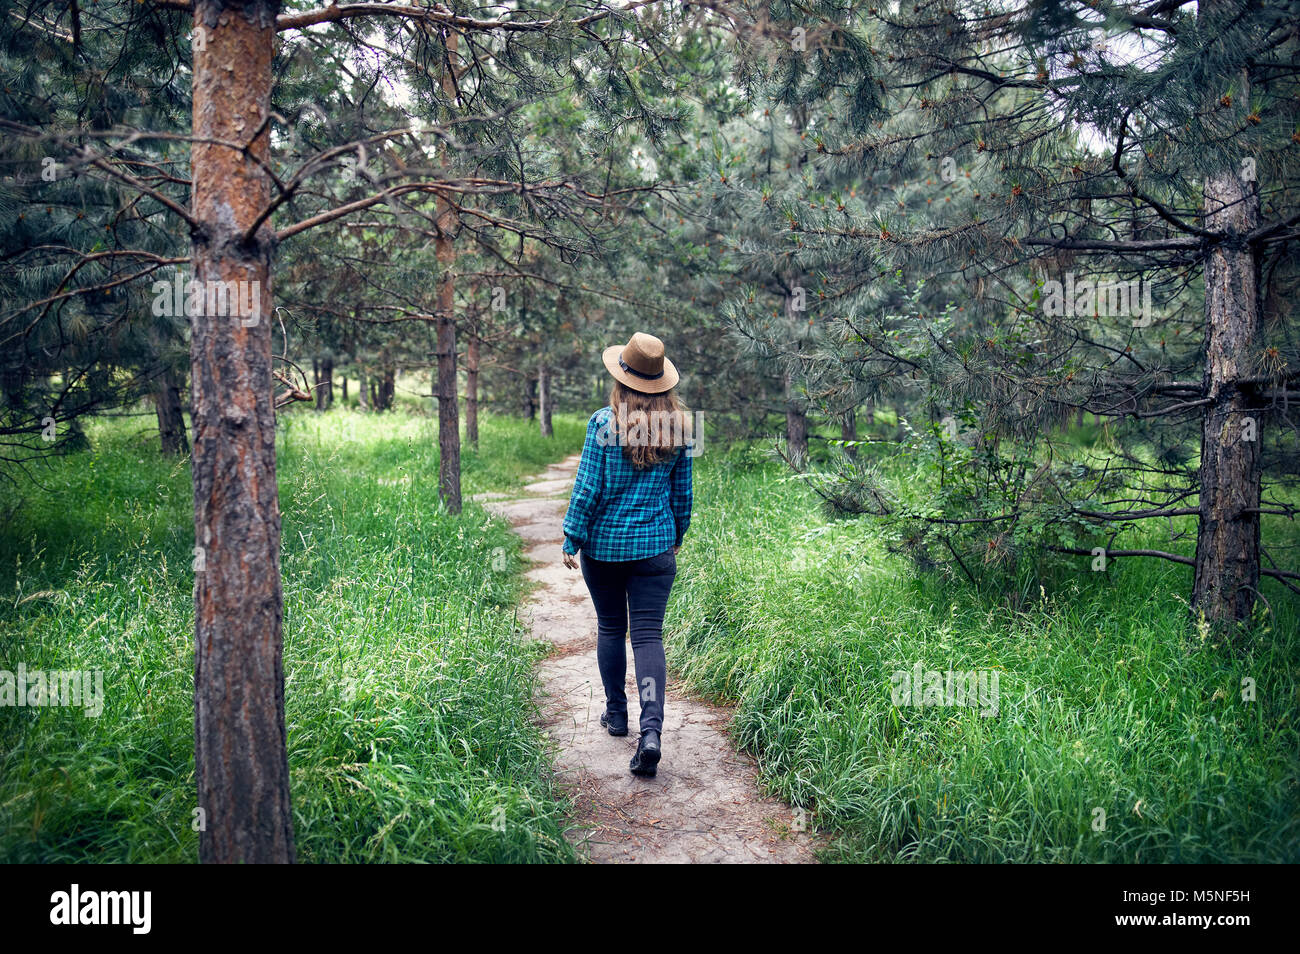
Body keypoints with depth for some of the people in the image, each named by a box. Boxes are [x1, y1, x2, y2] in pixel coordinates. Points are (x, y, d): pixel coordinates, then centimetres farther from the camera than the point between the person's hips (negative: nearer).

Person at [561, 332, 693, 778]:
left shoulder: (604, 423, -12)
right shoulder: (678, 425, -1)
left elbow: (587, 488, -10)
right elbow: (682, 490, 8)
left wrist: (572, 539, -1)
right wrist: (676, 535, 22)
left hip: (604, 544, -2)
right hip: (656, 544, 2)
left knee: (610, 628, 16)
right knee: (649, 635, 0)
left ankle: (616, 713, 30)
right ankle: (651, 729, -13)